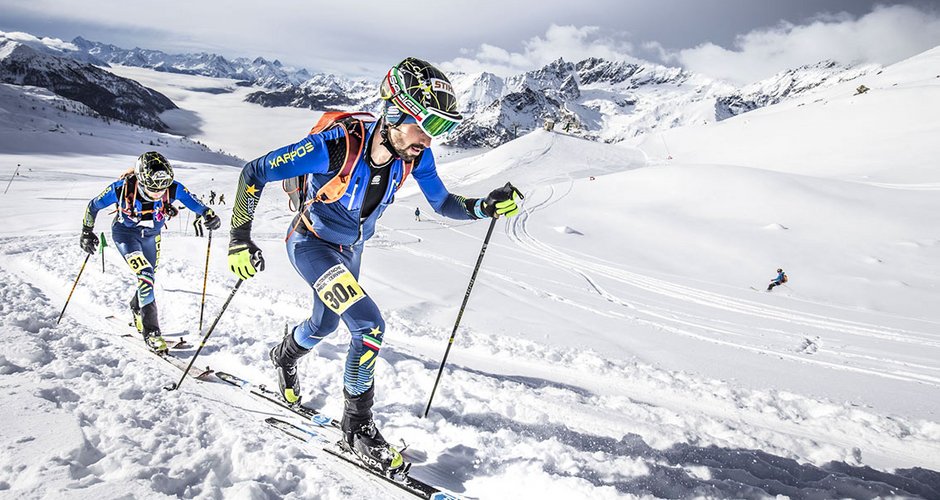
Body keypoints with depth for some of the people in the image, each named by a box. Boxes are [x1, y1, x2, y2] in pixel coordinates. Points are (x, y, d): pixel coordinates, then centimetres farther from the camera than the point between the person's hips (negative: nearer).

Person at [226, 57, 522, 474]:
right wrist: (240, 237, -26)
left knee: (325, 324, 26)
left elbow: (442, 203, -5)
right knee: (369, 327, -22)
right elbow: (254, 172, -26)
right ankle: (357, 429, -1)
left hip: (350, 250, 6)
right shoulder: (336, 146, -36)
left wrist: (485, 207, -22)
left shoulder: (415, 155, -21)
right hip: (311, 243, -6)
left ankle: (284, 357, 61)